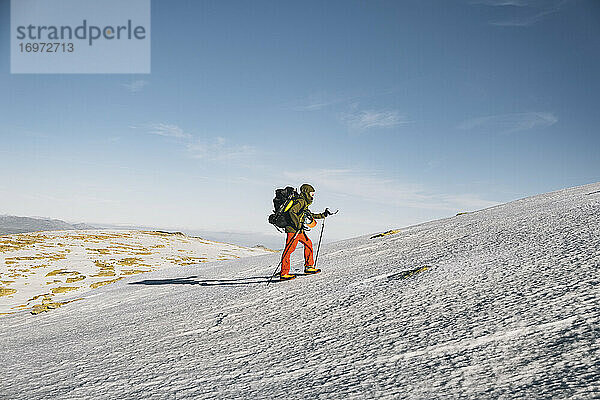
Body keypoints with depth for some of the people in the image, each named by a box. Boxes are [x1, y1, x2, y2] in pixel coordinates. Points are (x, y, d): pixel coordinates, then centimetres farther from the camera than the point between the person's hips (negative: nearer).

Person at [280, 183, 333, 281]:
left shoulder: (304, 203, 22)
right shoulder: (300, 202, -10)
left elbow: (311, 216, 34)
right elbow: (291, 212, -23)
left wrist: (323, 215, 29)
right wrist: (298, 224, -25)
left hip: (299, 230, 11)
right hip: (293, 229, -11)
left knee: (308, 243, 14)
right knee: (289, 249, -11)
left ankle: (309, 267, 21)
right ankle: (284, 273, -12)